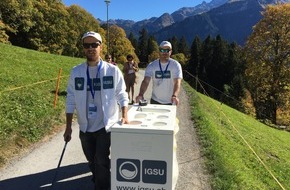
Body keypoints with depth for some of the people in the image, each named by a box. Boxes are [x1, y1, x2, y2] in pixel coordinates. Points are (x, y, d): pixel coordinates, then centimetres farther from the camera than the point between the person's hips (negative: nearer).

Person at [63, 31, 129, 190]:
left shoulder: (113, 70, -7)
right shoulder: (76, 72, -1)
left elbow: (122, 95, -2)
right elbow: (71, 100, 2)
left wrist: (124, 115, -17)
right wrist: (68, 127, 2)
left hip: (106, 125, -3)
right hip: (85, 127, 4)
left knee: (101, 161, -1)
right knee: (92, 160, 20)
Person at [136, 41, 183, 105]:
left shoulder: (176, 65, -7)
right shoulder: (152, 65, -3)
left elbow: (177, 82, -19)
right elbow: (146, 81, -14)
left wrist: (174, 96, -38)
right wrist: (141, 94, -32)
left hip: (170, 102, -1)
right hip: (155, 101, 1)